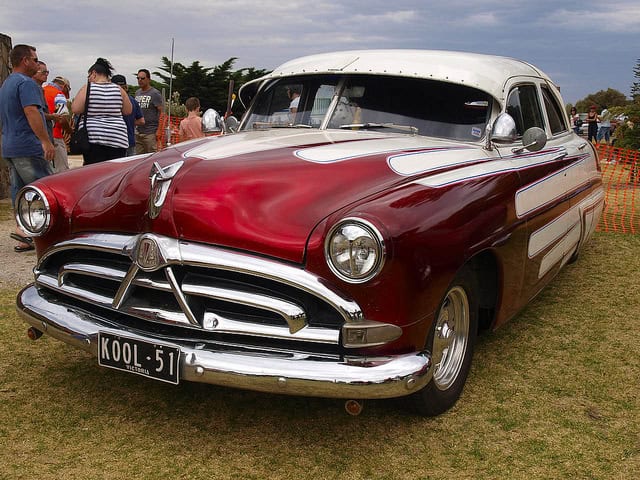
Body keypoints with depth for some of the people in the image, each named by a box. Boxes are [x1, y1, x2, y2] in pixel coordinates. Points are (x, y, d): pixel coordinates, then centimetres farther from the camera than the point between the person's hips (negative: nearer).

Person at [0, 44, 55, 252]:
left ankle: (25, 240, 11)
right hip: (28, 146, -10)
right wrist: (46, 141, -25)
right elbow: (31, 112, -22)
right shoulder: (26, 83, -11)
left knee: (20, 190, 9)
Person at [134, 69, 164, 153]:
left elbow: (162, 113, -10)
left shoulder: (155, 94, -5)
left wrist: (159, 130, -18)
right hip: (138, 132, 7)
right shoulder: (137, 92, 16)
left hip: (151, 133, -7)